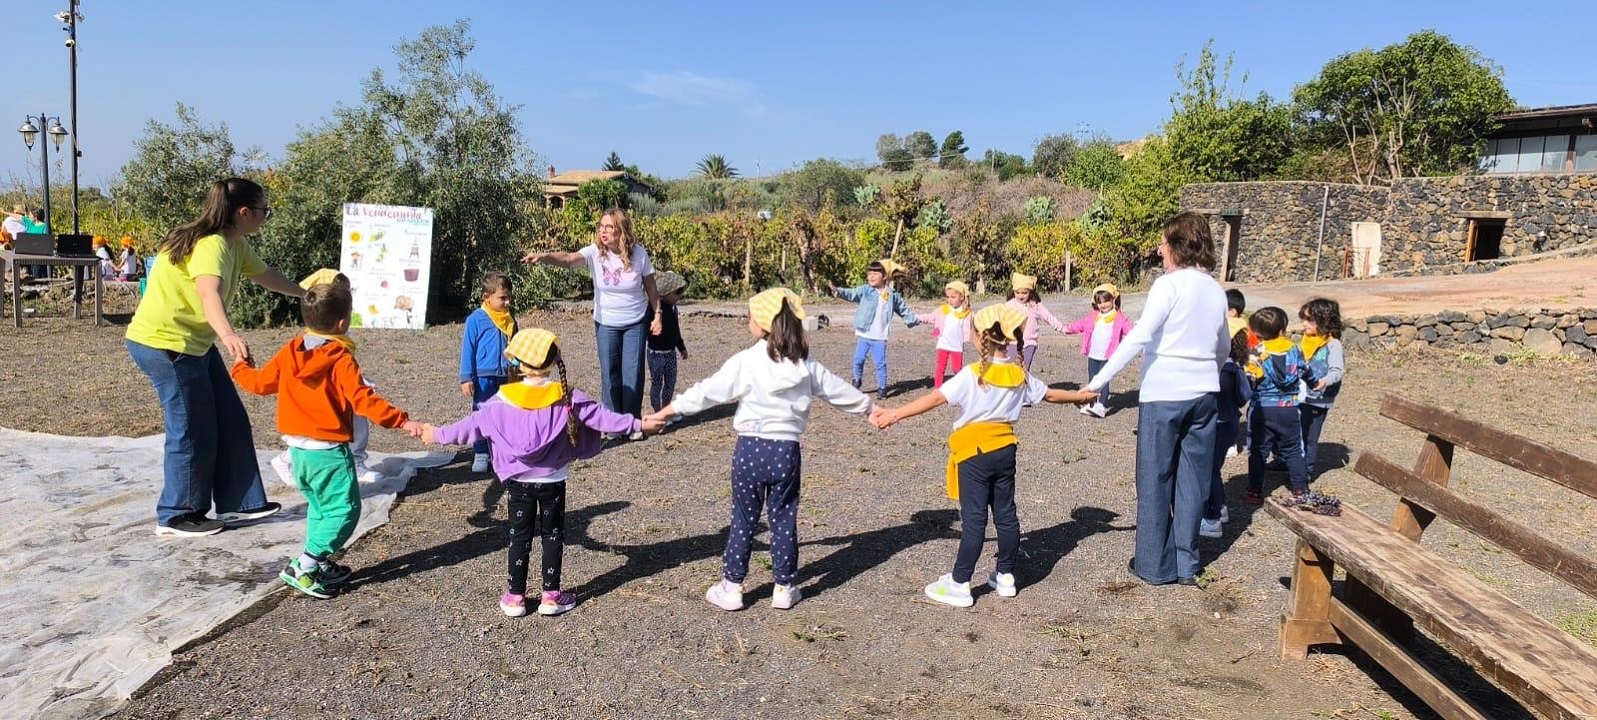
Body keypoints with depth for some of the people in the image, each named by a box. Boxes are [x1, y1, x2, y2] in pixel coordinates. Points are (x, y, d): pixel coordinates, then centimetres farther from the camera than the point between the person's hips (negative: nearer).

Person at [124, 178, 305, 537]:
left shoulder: (236, 245, 5)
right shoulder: (211, 245, -25)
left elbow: (266, 276, 24)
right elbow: (210, 294, -43)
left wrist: (307, 294, 37)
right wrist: (229, 336, -61)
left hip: (194, 342, 10)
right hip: (163, 343, -10)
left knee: (230, 422, 11)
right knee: (193, 431, -2)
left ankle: (237, 502, 20)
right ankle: (176, 516, 13)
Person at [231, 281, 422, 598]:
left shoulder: (289, 353, 4)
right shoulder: (342, 360, -16)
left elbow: (259, 382, 14)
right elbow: (363, 400, -23)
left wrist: (240, 367, 35)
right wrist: (402, 421, -24)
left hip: (298, 449, 8)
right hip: (329, 450, -8)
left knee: (320, 506, 23)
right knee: (344, 509, -2)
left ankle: (321, 565, 25)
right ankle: (303, 567, -6)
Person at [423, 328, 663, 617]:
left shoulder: (503, 399, -10)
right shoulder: (567, 397, -12)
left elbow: (474, 424, -3)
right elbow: (599, 416, -11)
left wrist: (438, 435, 12)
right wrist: (638, 425, -5)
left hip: (519, 481, 1)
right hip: (553, 481, -1)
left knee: (520, 537, 12)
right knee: (553, 535, 12)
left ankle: (515, 597, 18)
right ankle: (551, 595, 15)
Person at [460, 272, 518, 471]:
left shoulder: (510, 319, 6)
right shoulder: (476, 319, -8)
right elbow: (467, 349, -6)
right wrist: (466, 378, -8)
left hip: (506, 378, 4)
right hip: (484, 378, -4)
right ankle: (480, 454, 13)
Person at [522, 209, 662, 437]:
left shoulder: (639, 254, -13)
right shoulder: (595, 252, -14)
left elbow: (651, 287, -2)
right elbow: (568, 259, -32)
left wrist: (657, 314, -1)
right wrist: (543, 256, -49)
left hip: (635, 324, -1)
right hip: (606, 324, 1)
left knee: (633, 373, 1)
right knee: (609, 374, 6)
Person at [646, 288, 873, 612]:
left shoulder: (746, 362, -11)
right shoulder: (806, 366, 1)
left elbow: (707, 391, -10)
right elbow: (839, 390, 13)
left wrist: (665, 412, -2)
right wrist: (870, 408, 30)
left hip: (750, 450, -2)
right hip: (786, 451, 2)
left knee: (743, 521, 9)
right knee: (783, 521, 13)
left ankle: (731, 587, 17)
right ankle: (785, 587, 21)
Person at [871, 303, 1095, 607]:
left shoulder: (973, 374, -16)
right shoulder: (1020, 374, 3)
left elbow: (936, 398, -23)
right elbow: (1050, 394, 17)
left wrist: (895, 414, -23)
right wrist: (1081, 396, 36)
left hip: (975, 453, -6)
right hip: (1005, 450, 6)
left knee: (974, 519, -3)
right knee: (1005, 514, 14)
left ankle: (959, 585, 4)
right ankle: (1005, 576, 26)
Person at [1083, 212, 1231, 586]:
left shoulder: (1169, 285, -12)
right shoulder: (1216, 290, 8)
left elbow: (1138, 338, -22)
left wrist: (1097, 381, -22)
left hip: (1163, 395, -6)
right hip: (1203, 394, 6)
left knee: (1155, 481, 5)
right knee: (1192, 481, 12)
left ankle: (1155, 565, 12)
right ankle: (1186, 564, 19)